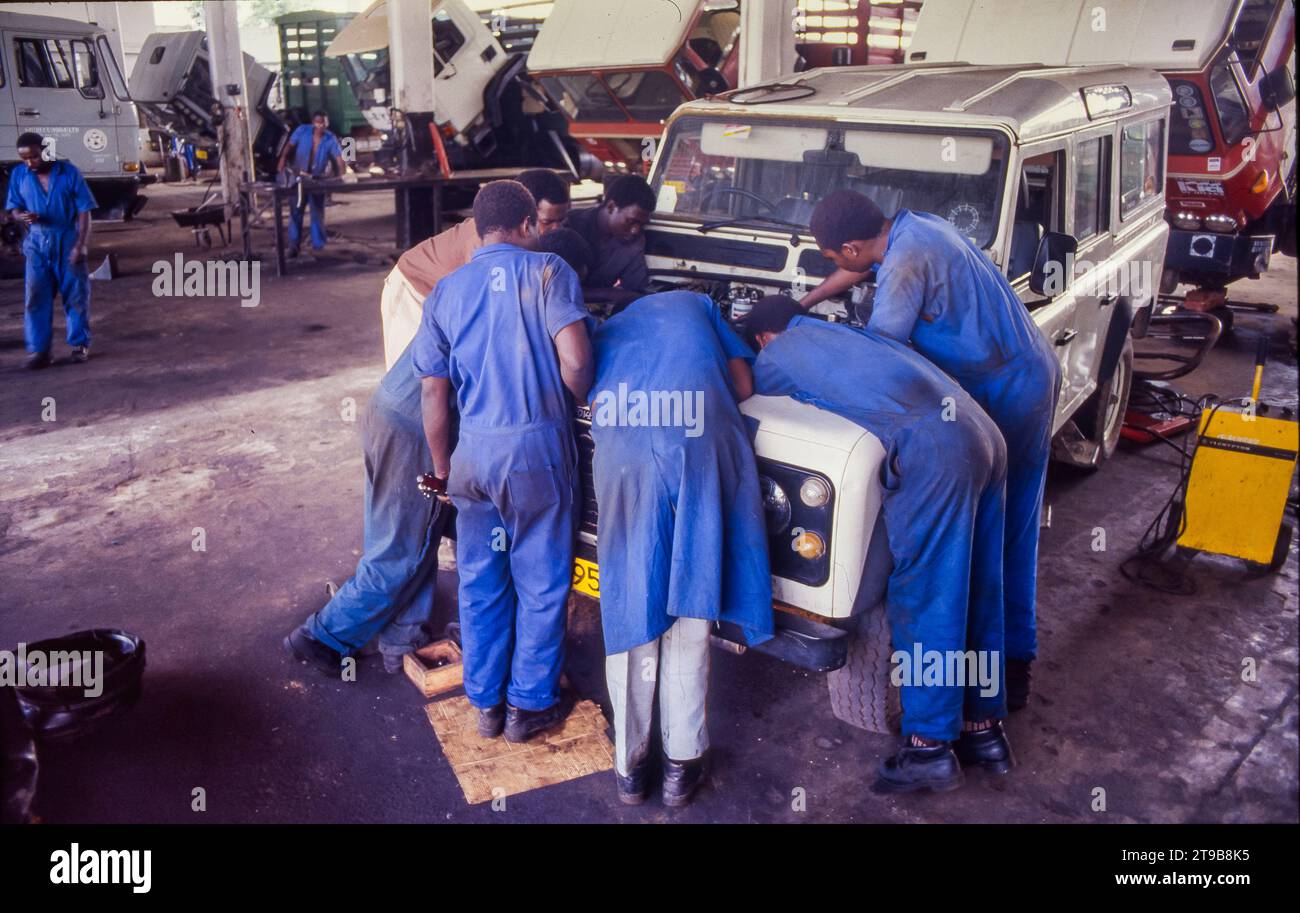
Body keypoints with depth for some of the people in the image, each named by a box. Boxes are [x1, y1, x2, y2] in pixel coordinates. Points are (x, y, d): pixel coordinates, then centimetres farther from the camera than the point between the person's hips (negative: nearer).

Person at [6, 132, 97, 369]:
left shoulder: (69, 172, -7)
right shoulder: (19, 175, 1)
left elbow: (84, 211, -5)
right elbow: (14, 208, 9)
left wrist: (80, 245, -11)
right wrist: (22, 216, -16)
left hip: (68, 242, -2)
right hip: (37, 243, 2)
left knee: (76, 295, 5)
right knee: (35, 297, -2)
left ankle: (80, 344, 18)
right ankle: (38, 349, 2)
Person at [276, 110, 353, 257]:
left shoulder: (331, 139, -13)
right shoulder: (302, 131, -10)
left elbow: (339, 158, -22)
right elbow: (289, 147, -1)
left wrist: (344, 174, -38)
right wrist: (282, 163, -11)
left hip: (318, 179, 0)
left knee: (317, 213, 6)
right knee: (296, 211, 2)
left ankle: (318, 246, 15)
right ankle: (294, 245, 9)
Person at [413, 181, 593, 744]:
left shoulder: (445, 291, 9)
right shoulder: (546, 271, -4)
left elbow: (432, 391, 8)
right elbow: (575, 362, -15)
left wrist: (442, 469, 17)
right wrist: (582, 403, 6)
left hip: (472, 449, 4)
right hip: (537, 446, -4)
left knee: (480, 581, 18)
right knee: (541, 583, 12)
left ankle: (485, 703, 29)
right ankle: (529, 706, 23)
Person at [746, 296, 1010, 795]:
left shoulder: (775, 356, 13)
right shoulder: (841, 333, 32)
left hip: (930, 450, -8)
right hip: (984, 434, 8)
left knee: (922, 597, 1)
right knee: (975, 593, 15)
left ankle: (931, 746, 10)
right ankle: (985, 727, 26)